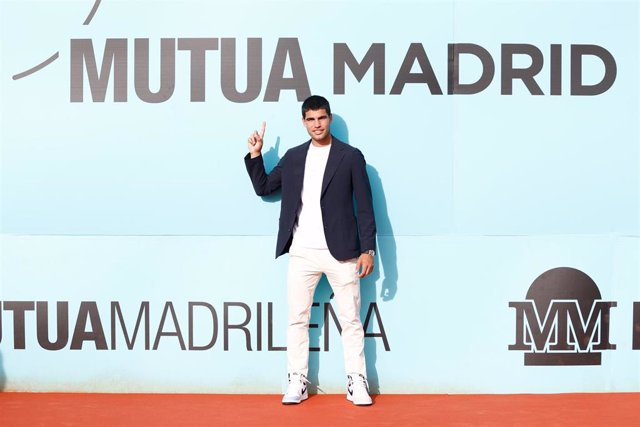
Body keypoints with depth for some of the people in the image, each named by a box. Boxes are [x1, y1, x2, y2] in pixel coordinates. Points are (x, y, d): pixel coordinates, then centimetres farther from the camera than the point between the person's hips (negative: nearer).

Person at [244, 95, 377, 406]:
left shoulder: (351, 156, 1)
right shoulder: (293, 157, 11)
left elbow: (364, 206, -1)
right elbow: (263, 187, 17)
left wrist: (367, 249, -6)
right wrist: (255, 155, 4)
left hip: (340, 252, -3)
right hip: (301, 253, 3)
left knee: (350, 320, 3)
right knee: (297, 319, 6)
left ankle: (356, 383, 11)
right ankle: (297, 383, 14)